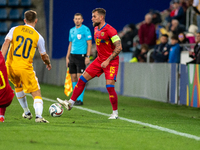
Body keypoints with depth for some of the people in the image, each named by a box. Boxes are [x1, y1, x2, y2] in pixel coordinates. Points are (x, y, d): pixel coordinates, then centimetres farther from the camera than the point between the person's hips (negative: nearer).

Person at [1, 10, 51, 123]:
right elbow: (44, 55, 12)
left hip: (11, 67, 3)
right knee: (36, 94, 2)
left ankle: (26, 112, 39)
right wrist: (48, 64, 33)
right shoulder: (38, 37, 3)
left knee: (18, 87, 31)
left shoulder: (14, 30, 5)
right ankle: (38, 115, -22)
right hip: (26, 68, -3)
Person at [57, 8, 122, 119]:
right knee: (82, 79, 3)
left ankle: (115, 113, 0)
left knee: (110, 86, -15)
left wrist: (108, 61, -22)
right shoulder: (96, 29, 8)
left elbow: (119, 47, -21)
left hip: (111, 61, -8)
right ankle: (71, 103, 10)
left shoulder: (110, 30, -19)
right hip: (100, 60, 8)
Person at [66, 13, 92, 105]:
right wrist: (67, 57, 16)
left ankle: (80, 99, -6)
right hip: (72, 55, 7)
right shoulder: (72, 30, 15)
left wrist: (87, 56, -15)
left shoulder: (85, 29, -5)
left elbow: (89, 43, -8)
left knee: (80, 78, -9)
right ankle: (75, 98, 13)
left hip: (81, 55, -7)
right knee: (73, 78, 6)